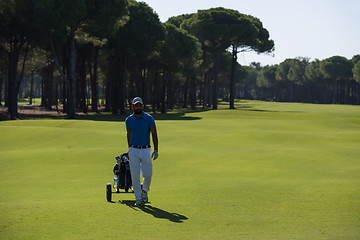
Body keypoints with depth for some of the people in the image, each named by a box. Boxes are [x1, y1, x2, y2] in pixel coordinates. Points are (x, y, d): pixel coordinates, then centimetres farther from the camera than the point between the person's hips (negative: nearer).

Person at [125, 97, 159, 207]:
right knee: (135, 176, -3)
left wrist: (156, 150, -8)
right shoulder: (129, 120, 3)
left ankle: (144, 191, 25)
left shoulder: (149, 118, -3)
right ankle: (138, 199, 4)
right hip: (134, 150, 1)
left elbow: (154, 134, -1)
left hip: (146, 150, -1)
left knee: (148, 174, -5)